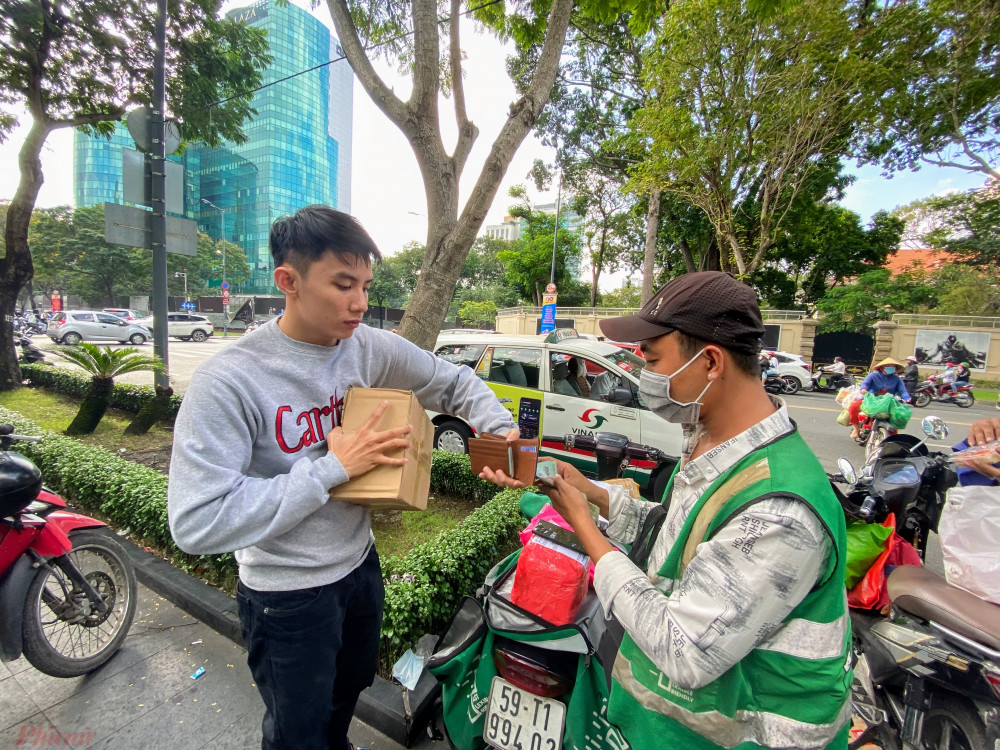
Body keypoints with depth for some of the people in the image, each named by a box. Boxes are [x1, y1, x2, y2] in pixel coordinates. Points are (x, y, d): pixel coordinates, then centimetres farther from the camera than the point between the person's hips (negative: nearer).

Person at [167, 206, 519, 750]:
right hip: (286, 597, -5)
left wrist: (501, 429, -15)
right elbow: (196, 524, -29)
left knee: (350, 690, 33)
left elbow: (453, 382, 0)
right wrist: (332, 468, -30)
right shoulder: (227, 382, -26)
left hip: (361, 565, 6)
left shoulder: (368, 347, -12)